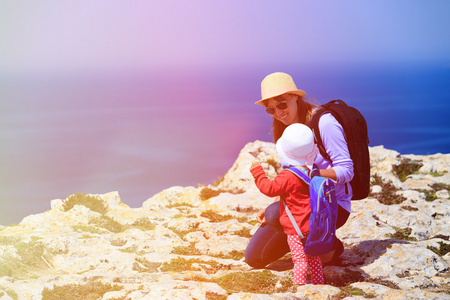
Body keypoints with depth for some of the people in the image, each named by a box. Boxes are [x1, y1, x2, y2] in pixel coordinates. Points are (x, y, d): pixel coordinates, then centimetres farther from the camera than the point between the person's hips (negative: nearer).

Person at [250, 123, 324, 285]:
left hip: (296, 228, -8)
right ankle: (319, 283, 27)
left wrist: (257, 172, -4)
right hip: (313, 226, 8)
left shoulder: (288, 177, -19)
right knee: (313, 257, 19)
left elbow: (270, 189, -14)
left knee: (300, 259, -6)